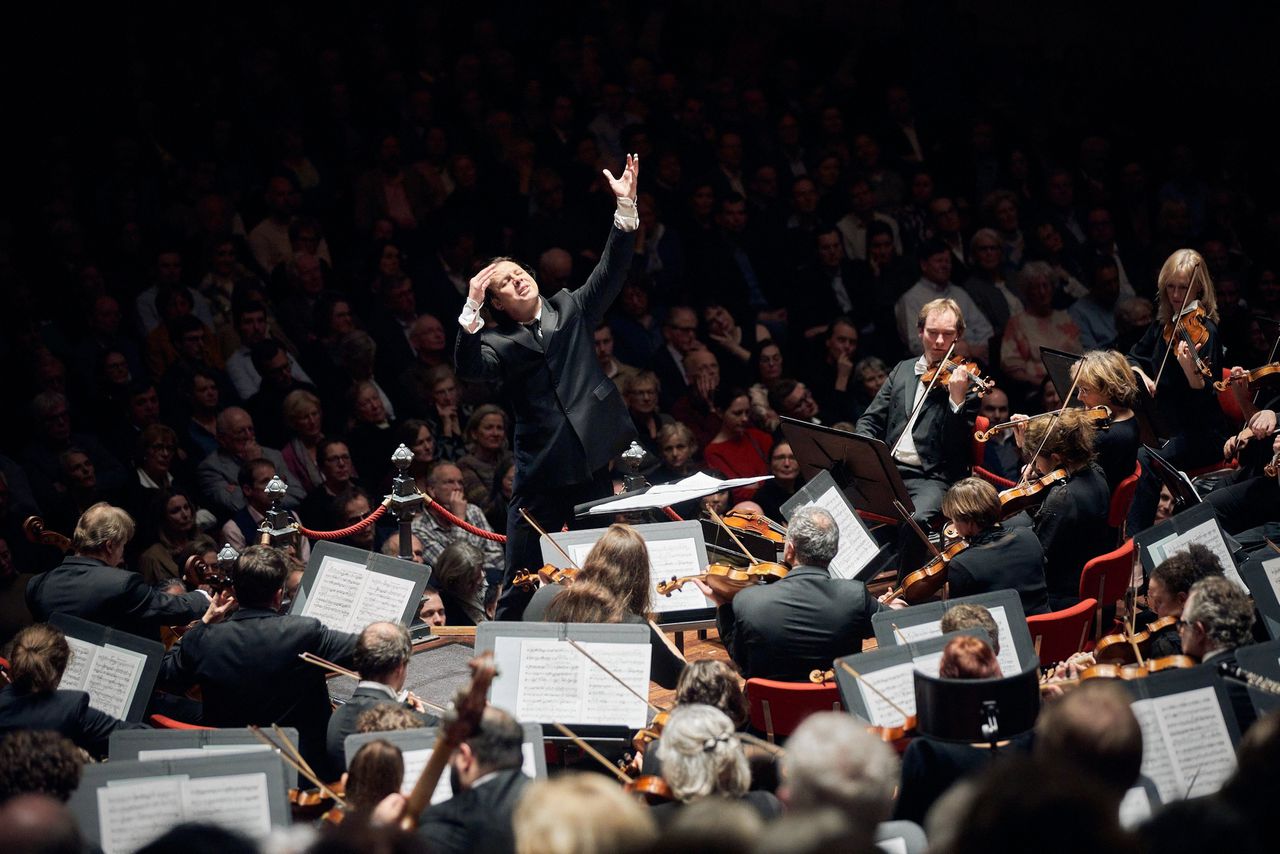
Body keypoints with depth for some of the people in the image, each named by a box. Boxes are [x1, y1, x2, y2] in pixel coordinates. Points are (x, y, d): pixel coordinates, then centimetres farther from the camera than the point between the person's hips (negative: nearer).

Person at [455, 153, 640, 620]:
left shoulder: (571, 310, 11)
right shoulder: (499, 342, 3)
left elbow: (610, 271, 2)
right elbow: (469, 366, -15)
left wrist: (626, 206, -8)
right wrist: (472, 308, -23)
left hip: (591, 457, 2)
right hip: (541, 468, -2)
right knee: (522, 573, 1)